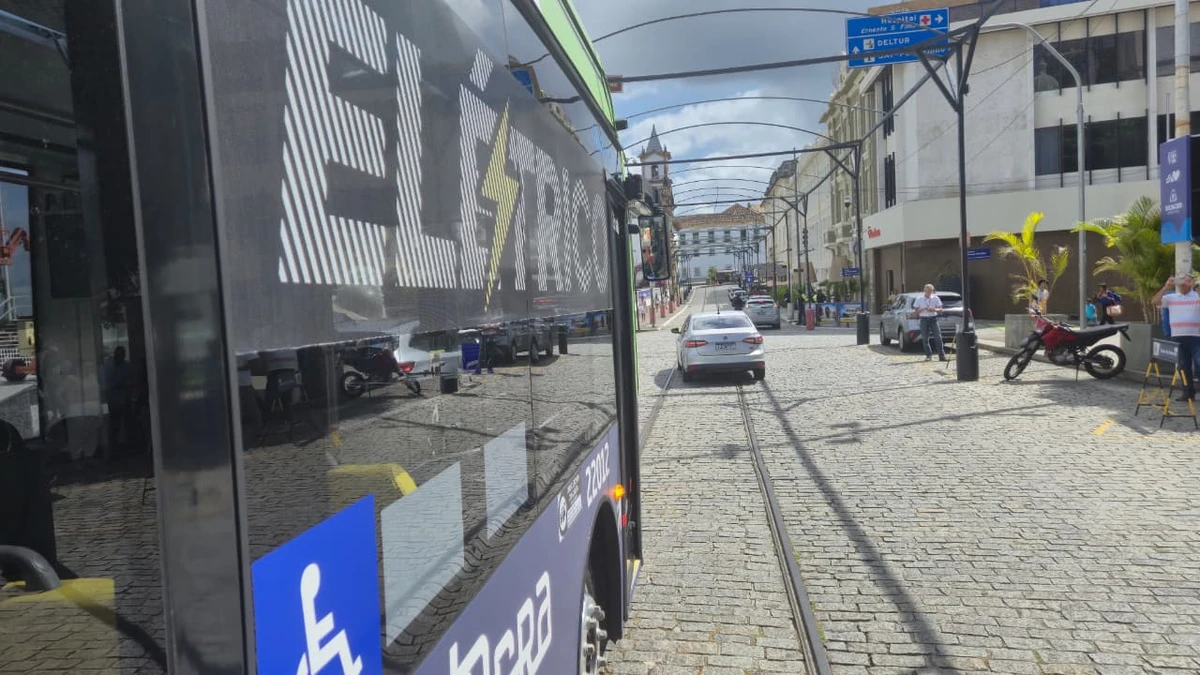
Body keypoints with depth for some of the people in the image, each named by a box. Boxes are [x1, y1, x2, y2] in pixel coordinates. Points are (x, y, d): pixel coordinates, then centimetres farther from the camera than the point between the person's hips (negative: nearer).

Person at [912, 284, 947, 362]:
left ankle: (941, 355, -5)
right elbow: (916, 311, 3)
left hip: (933, 319, 0)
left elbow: (940, 309, 5)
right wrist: (923, 309, -15)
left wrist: (934, 309, -15)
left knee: (938, 337, -6)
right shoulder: (919, 299, 3)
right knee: (925, 338, 2)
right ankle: (928, 355, 13)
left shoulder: (935, 298, 4)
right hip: (924, 319, 0)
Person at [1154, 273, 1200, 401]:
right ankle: (1189, 392, 18)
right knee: (1184, 366, 9)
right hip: (1177, 337, 3)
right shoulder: (1171, 298, 9)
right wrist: (1165, 287, -10)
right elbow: (1156, 302, -2)